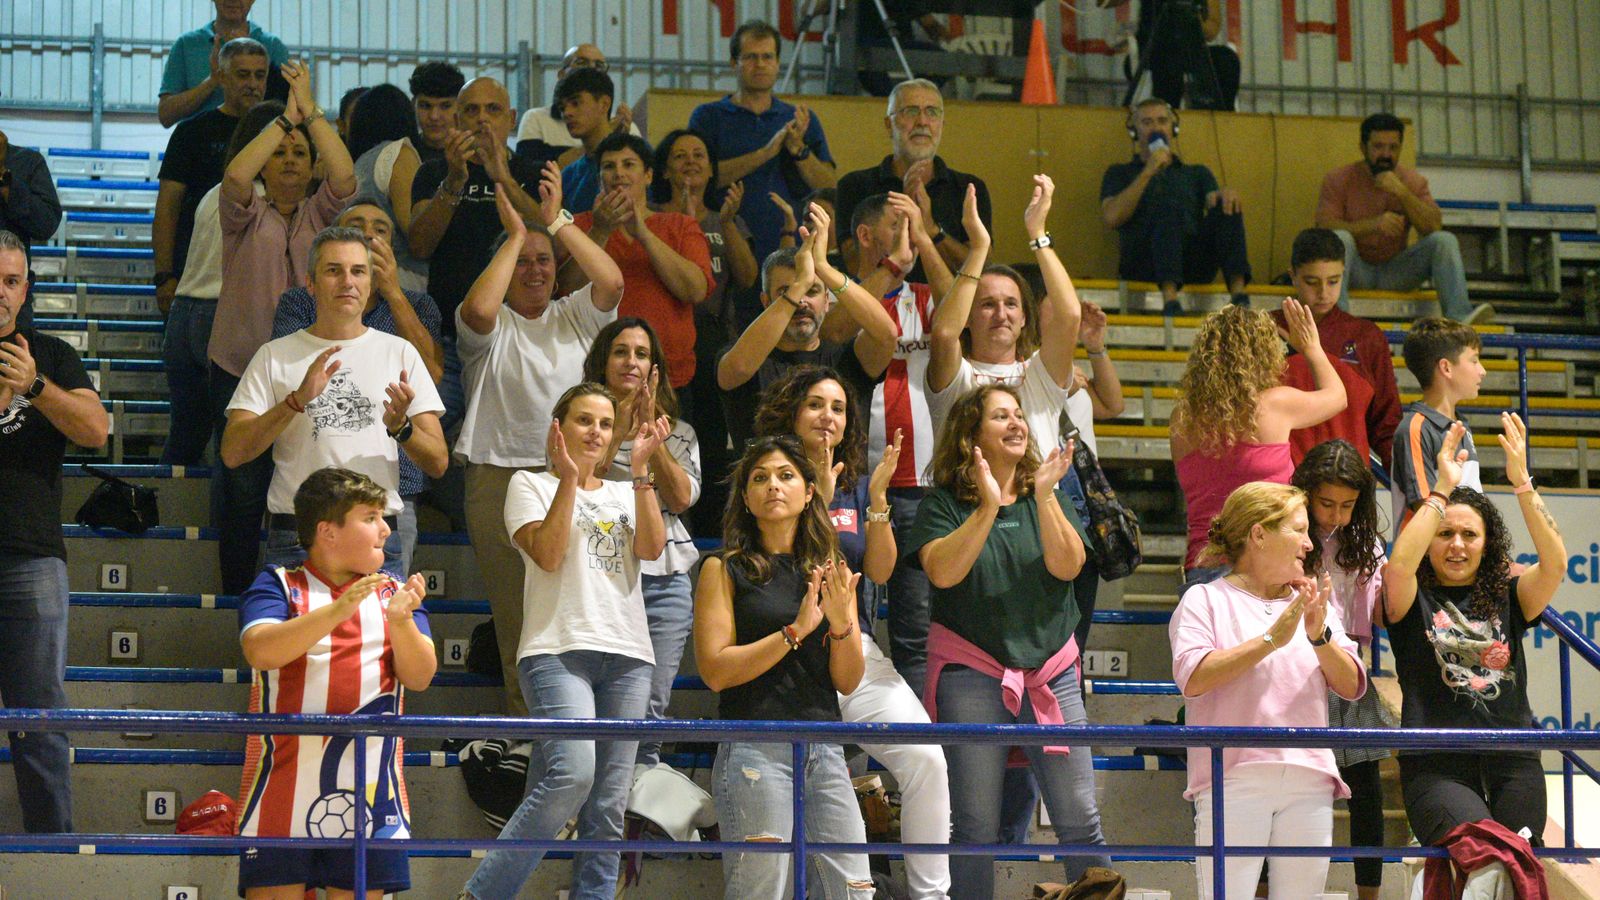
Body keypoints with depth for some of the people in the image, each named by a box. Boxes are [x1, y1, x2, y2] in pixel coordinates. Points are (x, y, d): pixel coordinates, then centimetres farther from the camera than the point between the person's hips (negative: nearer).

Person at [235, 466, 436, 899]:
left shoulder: (394, 593, 15)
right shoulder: (277, 585, 5)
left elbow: (419, 677, 3)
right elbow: (260, 650, -15)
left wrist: (400, 621, -16)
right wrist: (338, 610, -24)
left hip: (367, 796, 3)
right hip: (284, 792, -3)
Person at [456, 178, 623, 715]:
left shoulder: (575, 316, 15)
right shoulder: (494, 325, 6)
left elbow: (611, 282, -4)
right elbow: (477, 309, -18)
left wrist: (557, 221, -3)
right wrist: (515, 234, -7)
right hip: (502, 480, -2)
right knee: (517, 615, -2)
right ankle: (527, 720, 4)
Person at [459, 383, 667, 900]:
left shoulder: (624, 494, 23)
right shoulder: (531, 485, 11)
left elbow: (651, 548, 3)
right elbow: (548, 554, -6)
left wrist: (640, 469, 0)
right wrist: (568, 478, -7)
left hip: (626, 655, 5)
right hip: (559, 649, -5)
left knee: (608, 806, -2)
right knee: (573, 772, -26)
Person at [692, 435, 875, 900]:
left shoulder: (830, 574, 15)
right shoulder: (725, 569, 3)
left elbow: (848, 682, 10)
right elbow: (715, 670, -7)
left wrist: (840, 623, -9)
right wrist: (797, 630, -11)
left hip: (825, 751, 4)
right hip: (756, 751, -4)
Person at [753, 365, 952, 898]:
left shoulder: (858, 488, 17)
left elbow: (880, 571, 5)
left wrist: (878, 499, -7)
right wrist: (817, 500, -18)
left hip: (855, 648, 4)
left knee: (926, 759, -14)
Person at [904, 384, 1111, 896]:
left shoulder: (1048, 496, 11)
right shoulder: (944, 503, 3)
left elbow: (1067, 566, -5)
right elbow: (942, 571, -14)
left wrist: (1045, 496, -14)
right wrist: (987, 508, -19)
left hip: (1051, 670, 2)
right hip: (972, 673, -2)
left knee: (1080, 820, -2)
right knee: (974, 827, -1)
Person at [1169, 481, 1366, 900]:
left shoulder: (1312, 604, 20)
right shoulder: (1206, 600, 5)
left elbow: (1352, 686, 11)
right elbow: (1193, 677, -12)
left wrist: (1320, 637, -7)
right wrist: (1272, 639, -14)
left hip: (1309, 782, 5)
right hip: (1233, 781, -5)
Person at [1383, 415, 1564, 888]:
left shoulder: (1507, 599, 13)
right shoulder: (1414, 602, 7)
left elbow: (1555, 563, -5)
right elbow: (1399, 565, -15)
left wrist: (1522, 483, -14)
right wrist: (1442, 489, -15)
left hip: (1512, 761, 3)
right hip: (1436, 766, -3)